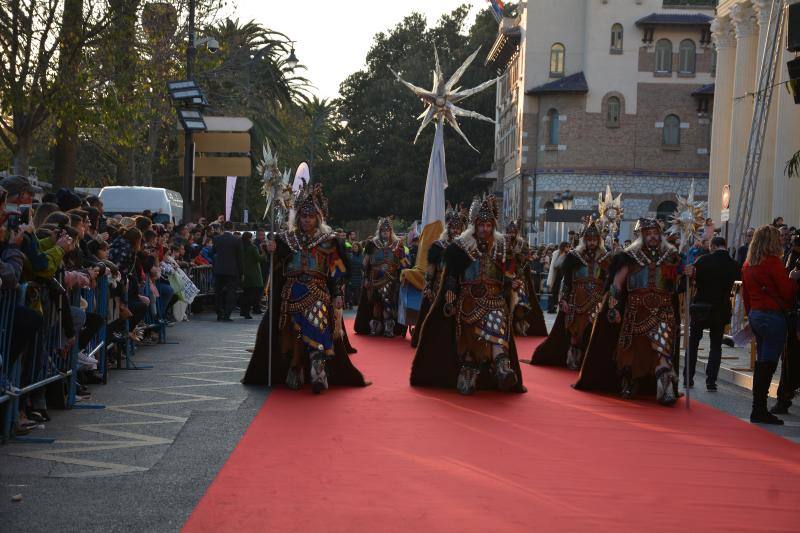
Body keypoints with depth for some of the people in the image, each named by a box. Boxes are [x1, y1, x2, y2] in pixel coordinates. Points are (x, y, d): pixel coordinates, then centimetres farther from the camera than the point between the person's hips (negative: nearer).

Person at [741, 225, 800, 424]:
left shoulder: (748, 265, 10)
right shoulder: (773, 262, -14)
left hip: (755, 315, 8)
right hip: (773, 316, -8)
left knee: (761, 362, 14)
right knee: (767, 364, -5)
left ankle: (759, 410, 17)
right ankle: (759, 410, -4)